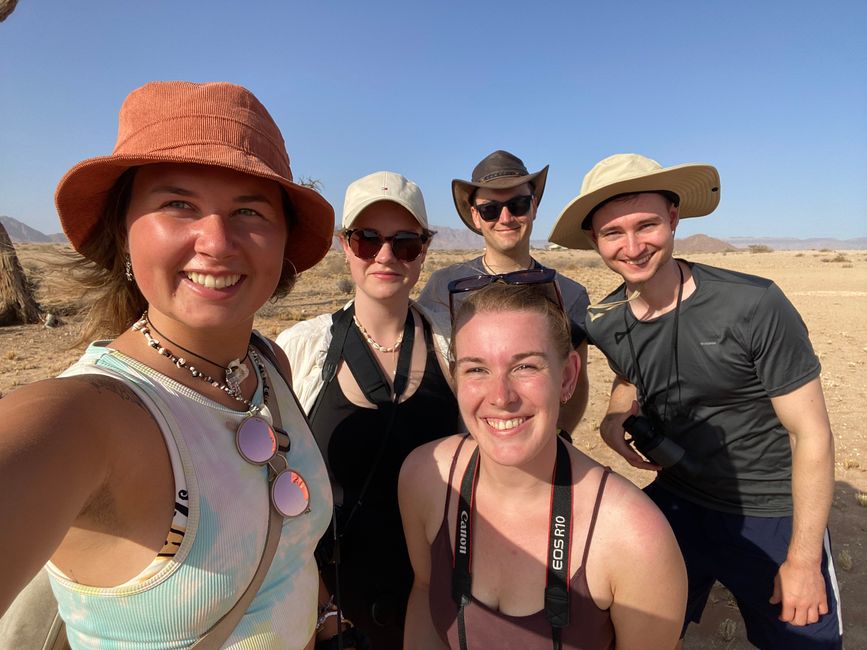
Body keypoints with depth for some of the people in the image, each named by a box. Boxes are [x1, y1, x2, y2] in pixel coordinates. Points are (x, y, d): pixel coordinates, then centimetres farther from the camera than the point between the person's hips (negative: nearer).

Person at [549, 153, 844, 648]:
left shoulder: (753, 305, -23)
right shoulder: (604, 324, -8)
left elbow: (811, 435, -15)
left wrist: (804, 559, -11)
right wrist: (616, 414, -9)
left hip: (775, 516, -3)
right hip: (677, 500, 4)